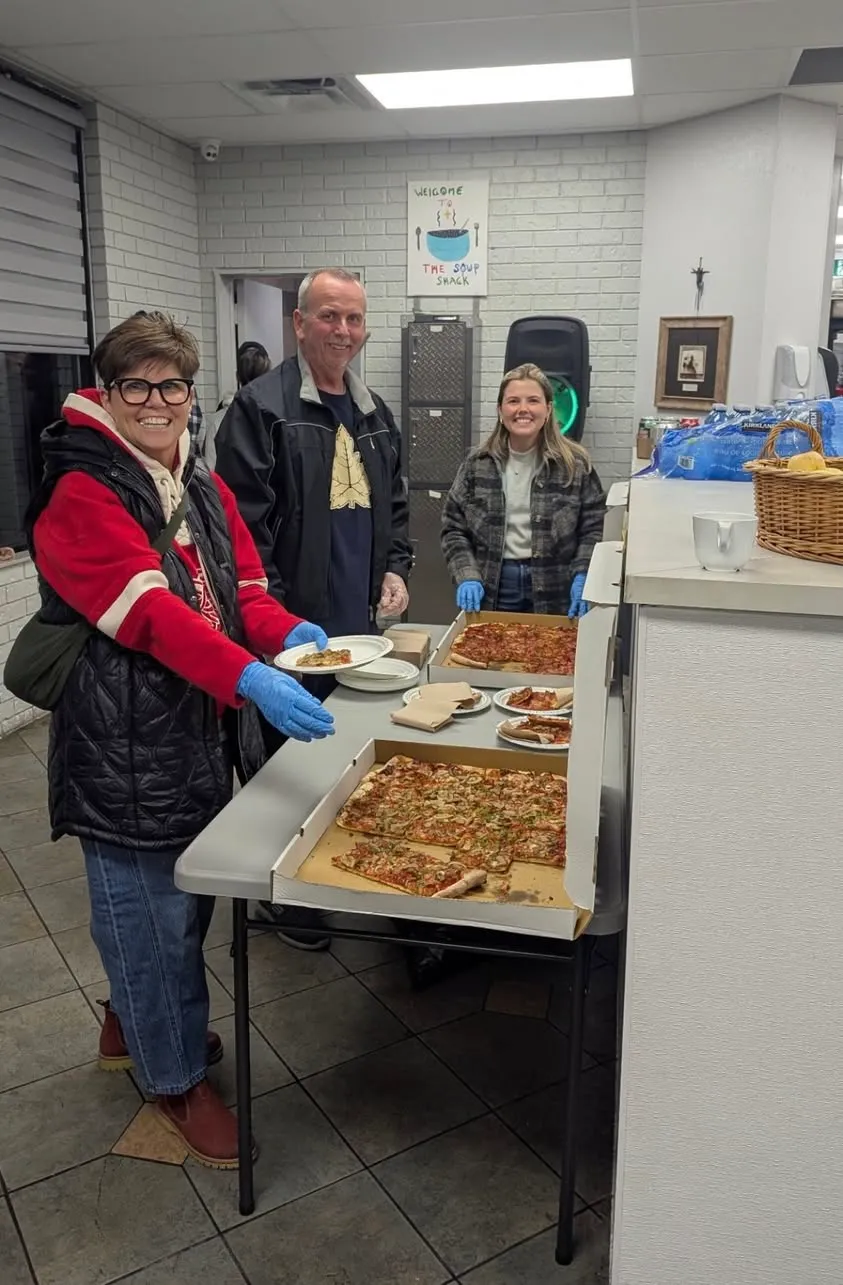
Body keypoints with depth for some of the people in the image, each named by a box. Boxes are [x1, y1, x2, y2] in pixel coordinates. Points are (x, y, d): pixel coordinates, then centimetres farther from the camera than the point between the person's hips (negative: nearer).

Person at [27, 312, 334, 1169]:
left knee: (189, 897, 21)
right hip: (125, 747, -8)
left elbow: (243, 588, 8)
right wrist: (251, 681, -37)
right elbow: (151, 613, -26)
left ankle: (131, 1024, 47)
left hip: (202, 734, 8)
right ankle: (176, 1077, 29)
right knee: (151, 913, 7)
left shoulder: (204, 487, 11)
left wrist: (289, 633, -14)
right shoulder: (80, 495, -14)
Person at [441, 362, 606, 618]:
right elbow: (454, 528, 4)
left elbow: (595, 527, 0)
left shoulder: (574, 463, -2)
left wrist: (583, 576, -13)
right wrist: (468, 576, -9)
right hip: (492, 590, 1)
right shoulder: (478, 465, 3)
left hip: (554, 593, -1)